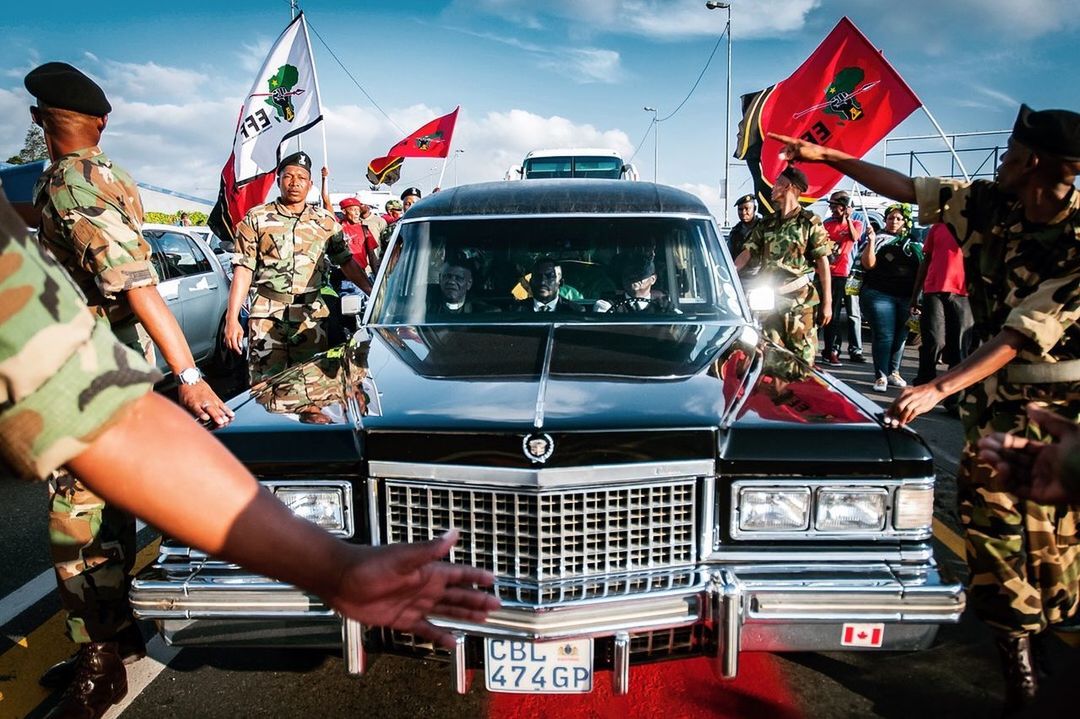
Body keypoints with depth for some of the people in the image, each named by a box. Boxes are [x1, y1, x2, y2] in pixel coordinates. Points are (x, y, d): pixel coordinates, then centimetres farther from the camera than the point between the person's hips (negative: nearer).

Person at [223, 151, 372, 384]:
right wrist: (232, 318, -7)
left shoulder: (326, 221, 12)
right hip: (267, 314, -2)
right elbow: (243, 269, 0)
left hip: (311, 315, 2)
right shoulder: (256, 218, 5)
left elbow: (347, 261, 13)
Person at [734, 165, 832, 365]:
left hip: (800, 300, -5)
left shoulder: (810, 222, -3)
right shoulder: (767, 223, 12)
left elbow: (823, 262, -4)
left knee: (802, 357, -3)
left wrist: (827, 302, -8)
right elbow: (748, 253, 10)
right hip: (769, 298, 5)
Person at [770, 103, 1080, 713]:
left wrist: (938, 389, -34)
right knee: (987, 507, 0)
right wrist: (826, 155, 5)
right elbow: (906, 188, 3)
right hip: (998, 391, 4)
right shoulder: (993, 203, -5)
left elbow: (1022, 336, -27)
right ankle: (1016, 647, 13)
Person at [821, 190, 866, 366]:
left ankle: (855, 350, 6)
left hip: (850, 274, 0)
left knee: (854, 313, 1)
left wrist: (848, 218, -10)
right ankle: (831, 351, 0)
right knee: (832, 314, 0)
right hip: (832, 274, 0)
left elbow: (854, 237, -11)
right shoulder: (827, 224, 10)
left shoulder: (856, 224, 10)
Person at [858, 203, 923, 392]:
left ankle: (893, 372, 22)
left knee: (900, 336, 8)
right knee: (884, 336, -8)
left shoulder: (913, 244, 14)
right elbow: (868, 264, -8)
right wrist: (871, 241, -17)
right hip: (879, 295, -4)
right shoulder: (879, 240, 4)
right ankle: (881, 377, -3)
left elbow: (921, 270, 16)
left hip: (906, 298, 4)